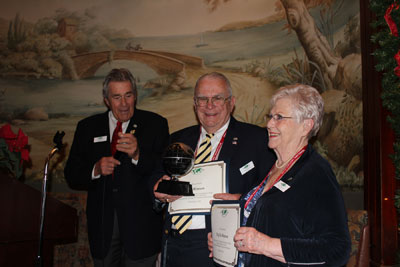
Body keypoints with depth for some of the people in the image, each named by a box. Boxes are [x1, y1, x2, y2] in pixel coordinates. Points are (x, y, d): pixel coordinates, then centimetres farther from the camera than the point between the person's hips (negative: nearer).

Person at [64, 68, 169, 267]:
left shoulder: (155, 124, 0)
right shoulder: (87, 128, 7)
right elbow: (71, 176, 6)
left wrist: (137, 155, -26)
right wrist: (95, 169, -14)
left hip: (140, 224, -2)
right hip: (102, 225, 2)